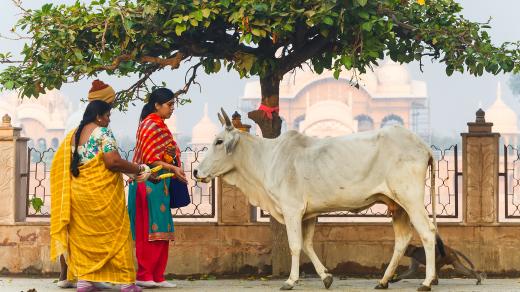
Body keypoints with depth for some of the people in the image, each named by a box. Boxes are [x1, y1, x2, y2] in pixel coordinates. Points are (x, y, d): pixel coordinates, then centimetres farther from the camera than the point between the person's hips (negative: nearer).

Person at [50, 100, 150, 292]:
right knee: (114, 234, 0)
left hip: (78, 192, 7)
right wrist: (138, 169, -9)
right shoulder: (103, 132, -9)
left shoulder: (73, 135, 12)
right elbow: (113, 161, -20)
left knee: (84, 236, 11)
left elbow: (62, 163, 15)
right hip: (102, 193, -6)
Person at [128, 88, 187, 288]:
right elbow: (150, 158, -17)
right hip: (151, 184, -10)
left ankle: (157, 276, 11)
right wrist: (173, 168, -21)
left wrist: (174, 170, 12)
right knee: (150, 230, -7)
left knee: (160, 231, 8)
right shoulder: (152, 125, -10)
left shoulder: (158, 125, 18)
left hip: (159, 185, 10)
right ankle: (145, 275, -3)